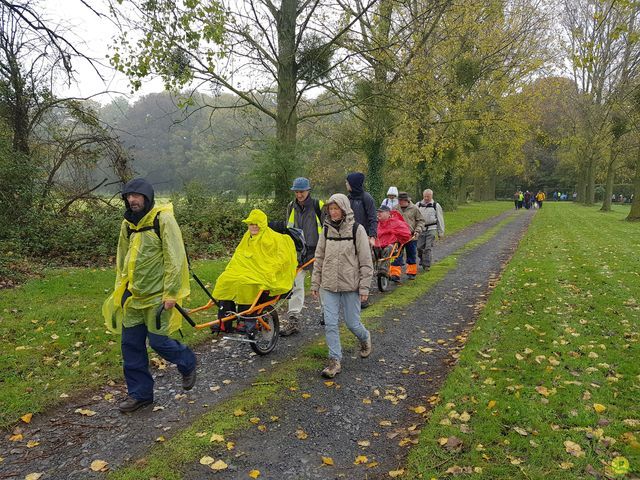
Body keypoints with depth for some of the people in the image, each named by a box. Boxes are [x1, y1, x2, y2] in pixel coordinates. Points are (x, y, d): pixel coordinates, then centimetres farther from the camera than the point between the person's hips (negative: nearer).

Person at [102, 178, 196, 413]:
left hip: (157, 296, -7)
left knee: (158, 340, -4)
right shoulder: (128, 224, 10)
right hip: (133, 295, 7)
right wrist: (120, 289, 17)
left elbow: (175, 259, -16)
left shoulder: (163, 220, -13)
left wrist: (170, 293, -18)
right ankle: (139, 393, 24)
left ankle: (187, 363, 27)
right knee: (131, 344, 8)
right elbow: (122, 260, 21)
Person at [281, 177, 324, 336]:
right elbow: (288, 229, 18)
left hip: (317, 251, -3)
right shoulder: (291, 207, 7)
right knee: (295, 284, -6)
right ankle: (293, 320, -5)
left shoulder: (318, 205, -6)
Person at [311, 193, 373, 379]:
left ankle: (365, 338, 39)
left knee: (352, 323, 6)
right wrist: (315, 283, 9)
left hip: (351, 286, -3)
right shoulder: (327, 230, 5)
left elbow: (365, 261, -6)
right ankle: (335, 360, 9)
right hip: (329, 286, 3)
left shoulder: (357, 230, -7)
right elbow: (319, 258, 11)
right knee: (330, 323, -2)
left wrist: (364, 287, -9)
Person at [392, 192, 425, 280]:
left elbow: (421, 221, 5)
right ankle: (395, 274, -3)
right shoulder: (395, 209, 5)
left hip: (411, 237, 0)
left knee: (411, 255, 11)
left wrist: (417, 231, -7)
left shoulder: (414, 209, 0)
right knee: (397, 255, -4)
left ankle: (411, 273, 25)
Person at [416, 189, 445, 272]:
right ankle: (422, 261, 26)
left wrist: (441, 232, 6)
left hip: (431, 229, -2)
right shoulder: (418, 205, 10)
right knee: (420, 247, 1)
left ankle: (427, 265, -1)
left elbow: (440, 219, 8)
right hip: (421, 229, 2)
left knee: (428, 248, -7)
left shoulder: (436, 205, 5)